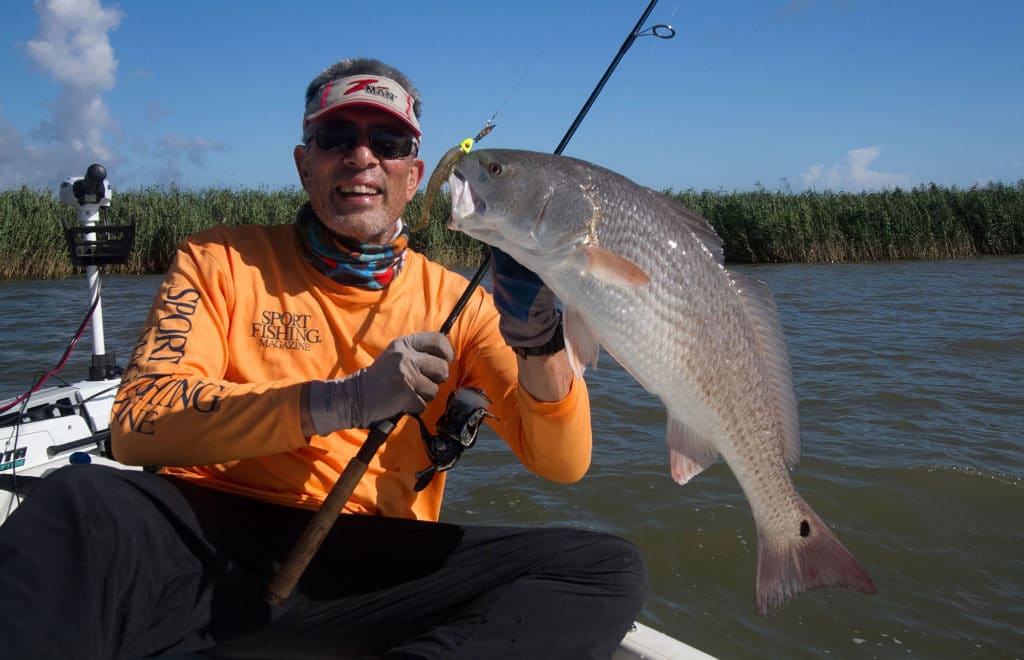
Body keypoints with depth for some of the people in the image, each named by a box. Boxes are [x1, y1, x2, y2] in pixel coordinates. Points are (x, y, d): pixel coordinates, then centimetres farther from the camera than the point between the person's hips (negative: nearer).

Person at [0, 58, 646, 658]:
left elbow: (562, 462, 1)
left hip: (377, 571, 4)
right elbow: (138, 423, -10)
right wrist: (343, 400, -21)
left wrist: (536, 339, -19)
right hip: (209, 536, -3)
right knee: (78, 499, -35)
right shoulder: (222, 262, 5)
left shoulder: (454, 302, 8)